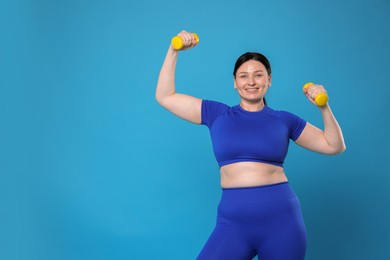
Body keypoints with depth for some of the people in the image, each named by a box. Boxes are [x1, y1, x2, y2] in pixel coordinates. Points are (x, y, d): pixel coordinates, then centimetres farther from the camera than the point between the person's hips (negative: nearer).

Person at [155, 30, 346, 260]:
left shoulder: (284, 120, 8)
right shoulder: (217, 114, 8)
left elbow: (334, 146, 12)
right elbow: (165, 97, 11)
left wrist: (324, 108, -2)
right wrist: (174, 50, 9)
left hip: (281, 219, 0)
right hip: (233, 223, 0)